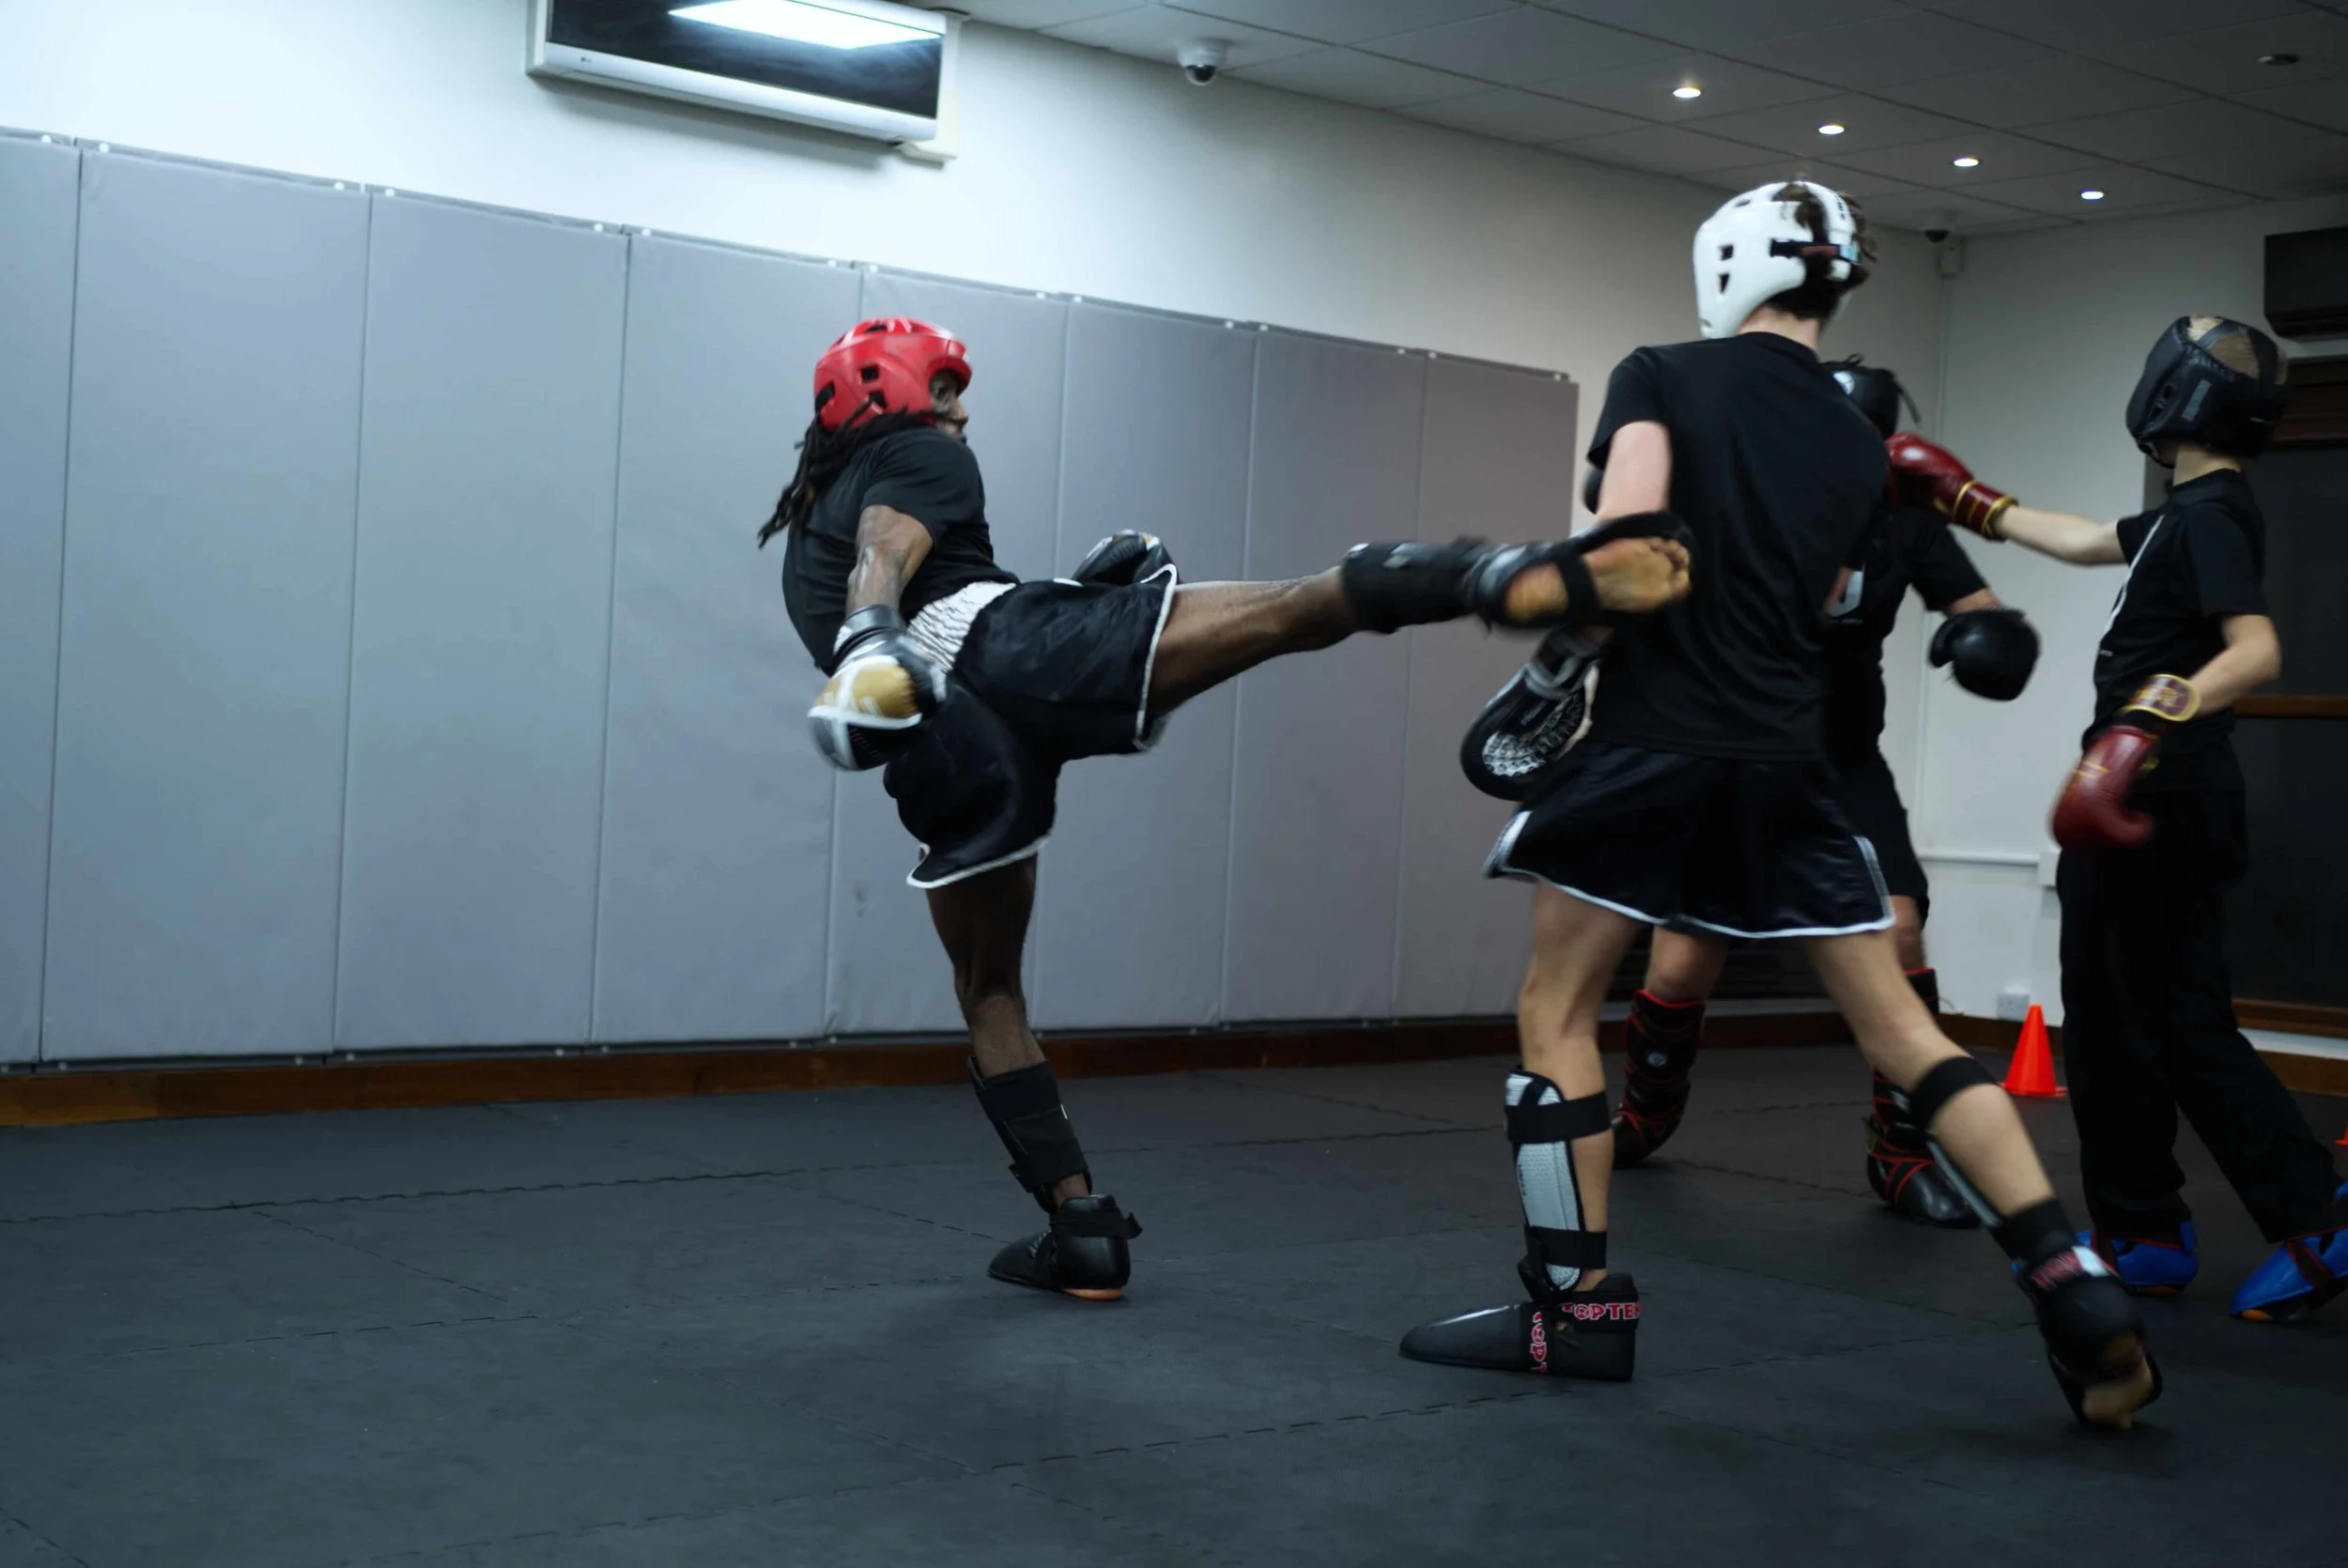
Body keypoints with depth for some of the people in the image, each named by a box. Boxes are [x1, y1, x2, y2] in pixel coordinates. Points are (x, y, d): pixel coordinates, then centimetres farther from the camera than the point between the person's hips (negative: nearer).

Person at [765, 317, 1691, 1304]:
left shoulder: (804, 532, 39)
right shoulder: (912, 453, 19)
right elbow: (890, 549, -3)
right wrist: (869, 643, -22)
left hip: (941, 743, 6)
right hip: (1007, 646, -5)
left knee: (986, 986, 20)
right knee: (1298, 608, -18)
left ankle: (1082, 1228, 13)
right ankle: (1542, 581, -40)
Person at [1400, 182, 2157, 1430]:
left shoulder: (1661, 377, 1)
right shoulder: (1856, 444, 16)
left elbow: (1625, 529, -15)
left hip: (1651, 741, -4)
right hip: (1787, 759, 5)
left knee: (1555, 1012, 9)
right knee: (1898, 1025, 8)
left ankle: (1576, 1309, 11)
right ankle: (2076, 1289, 1)